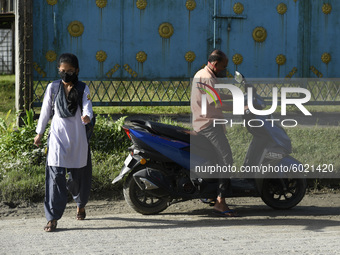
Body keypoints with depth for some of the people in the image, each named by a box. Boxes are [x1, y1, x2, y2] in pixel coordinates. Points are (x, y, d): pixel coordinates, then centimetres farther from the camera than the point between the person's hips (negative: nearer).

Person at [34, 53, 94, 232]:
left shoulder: (83, 89, 2)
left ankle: (80, 204, 41)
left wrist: (87, 117, -36)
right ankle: (52, 218, -14)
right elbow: (45, 111, 12)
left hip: (78, 138, 1)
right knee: (56, 175, -12)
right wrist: (39, 133, 17)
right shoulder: (52, 88, 3)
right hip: (57, 137, -1)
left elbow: (87, 108, -13)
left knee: (79, 175, 10)